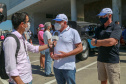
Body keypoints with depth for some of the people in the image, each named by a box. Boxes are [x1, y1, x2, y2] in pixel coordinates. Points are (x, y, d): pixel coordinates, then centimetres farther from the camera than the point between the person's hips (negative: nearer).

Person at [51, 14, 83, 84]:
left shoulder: (73, 32, -4)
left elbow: (80, 48, -8)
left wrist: (66, 54, -19)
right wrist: (51, 53, -1)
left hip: (68, 67, -5)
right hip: (56, 66, 6)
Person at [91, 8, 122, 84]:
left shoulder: (116, 28, -7)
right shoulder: (99, 29, 12)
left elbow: (111, 42, -21)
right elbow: (93, 43, 3)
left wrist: (97, 41, -6)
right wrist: (105, 42, -10)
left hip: (112, 61, -6)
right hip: (100, 60, 6)